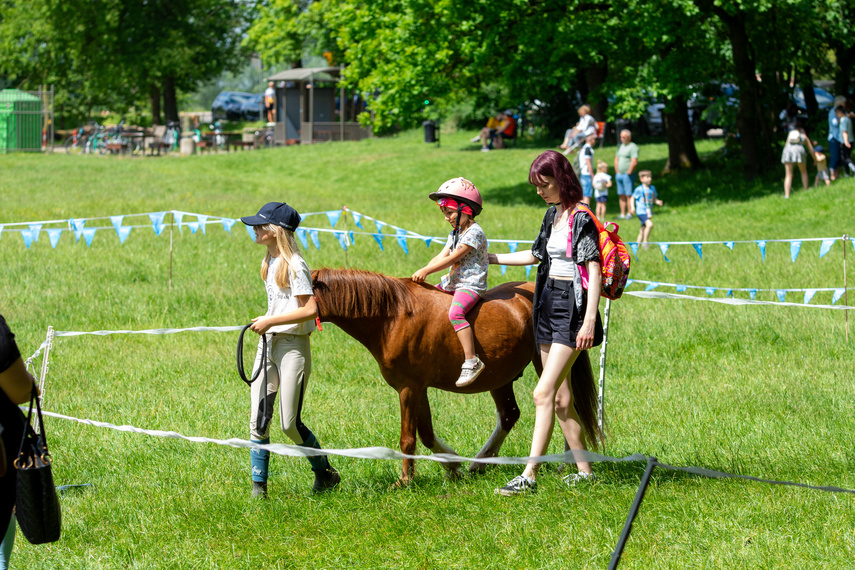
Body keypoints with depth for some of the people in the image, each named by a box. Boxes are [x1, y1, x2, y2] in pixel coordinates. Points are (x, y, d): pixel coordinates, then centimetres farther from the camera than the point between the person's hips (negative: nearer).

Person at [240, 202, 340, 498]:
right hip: (268, 343, 8)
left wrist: (271, 321, -21)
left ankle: (325, 473, 18)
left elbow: (310, 310, -22)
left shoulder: (294, 266, -15)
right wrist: (266, 321, 9)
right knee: (258, 420, 1)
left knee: (290, 424, -4)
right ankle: (259, 487, 5)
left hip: (292, 346, -8)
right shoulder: (270, 262, 12)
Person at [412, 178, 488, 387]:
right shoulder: (455, 233, 19)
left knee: (455, 312, -33)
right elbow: (441, 256, 11)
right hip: (452, 283, 10)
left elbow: (451, 258, -18)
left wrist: (426, 270, -17)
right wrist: (423, 273, -5)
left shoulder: (474, 232, -12)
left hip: (471, 285, -10)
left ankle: (471, 361, -37)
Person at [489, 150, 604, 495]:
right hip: (548, 303, 9)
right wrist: (488, 258, 32)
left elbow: (594, 270, -17)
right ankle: (584, 470, 19)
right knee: (560, 398, 10)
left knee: (543, 393, -14)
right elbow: (536, 255, 28)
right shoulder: (553, 215, 13)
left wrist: (589, 321, -24)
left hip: (573, 305, -9)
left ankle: (529, 475, -15)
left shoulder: (581, 218, -12)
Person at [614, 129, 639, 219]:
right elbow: (616, 160, 22)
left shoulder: (633, 147, -9)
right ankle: (622, 214, 10)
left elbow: (634, 162, -18)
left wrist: (628, 173, -14)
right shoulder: (621, 146, 17)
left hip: (627, 175, -8)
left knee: (628, 195, -7)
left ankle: (629, 214, -6)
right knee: (621, 195, 7)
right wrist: (617, 172, 12)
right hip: (619, 174, 8)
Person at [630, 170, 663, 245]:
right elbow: (633, 198, 1)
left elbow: (654, 199, 19)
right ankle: (645, 242, -17)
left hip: (649, 212, 7)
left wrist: (658, 202, -2)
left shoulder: (652, 188, 8)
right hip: (641, 211, -7)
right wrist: (632, 207, -11)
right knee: (649, 224, -27)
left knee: (643, 231, 13)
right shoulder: (639, 189, -9)